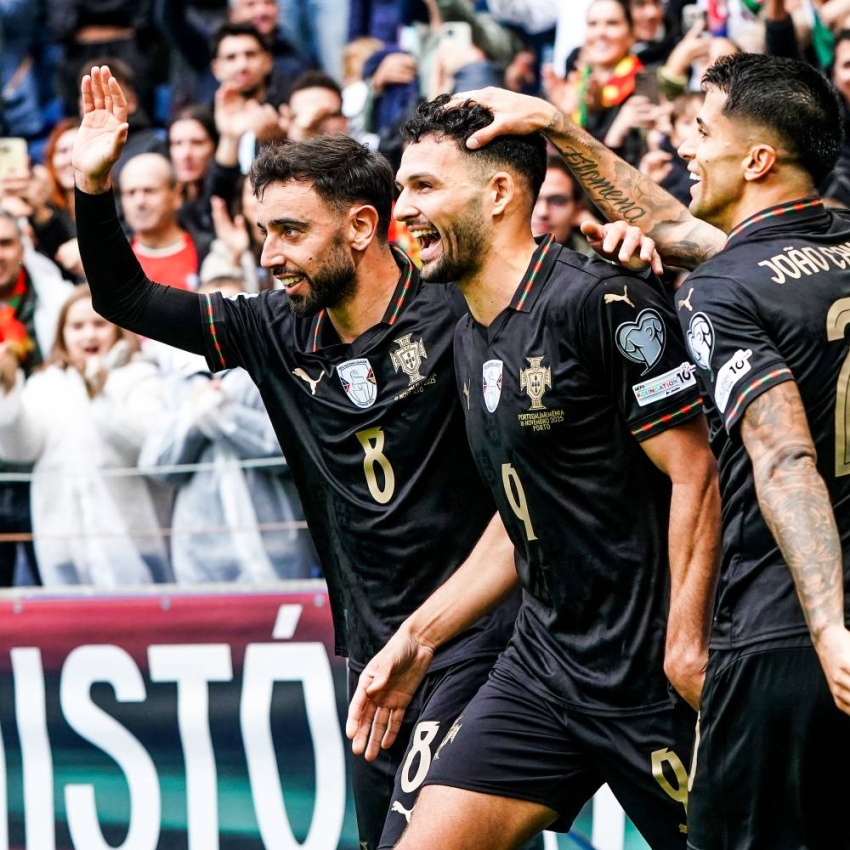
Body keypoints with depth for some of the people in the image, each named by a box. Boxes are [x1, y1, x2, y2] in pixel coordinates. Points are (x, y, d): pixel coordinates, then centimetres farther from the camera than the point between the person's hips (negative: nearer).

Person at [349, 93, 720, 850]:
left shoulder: (602, 302, -14)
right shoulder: (470, 336, 12)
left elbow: (694, 475, -16)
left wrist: (687, 645, -22)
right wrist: (418, 639, 17)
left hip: (649, 673, -8)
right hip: (544, 666, 8)